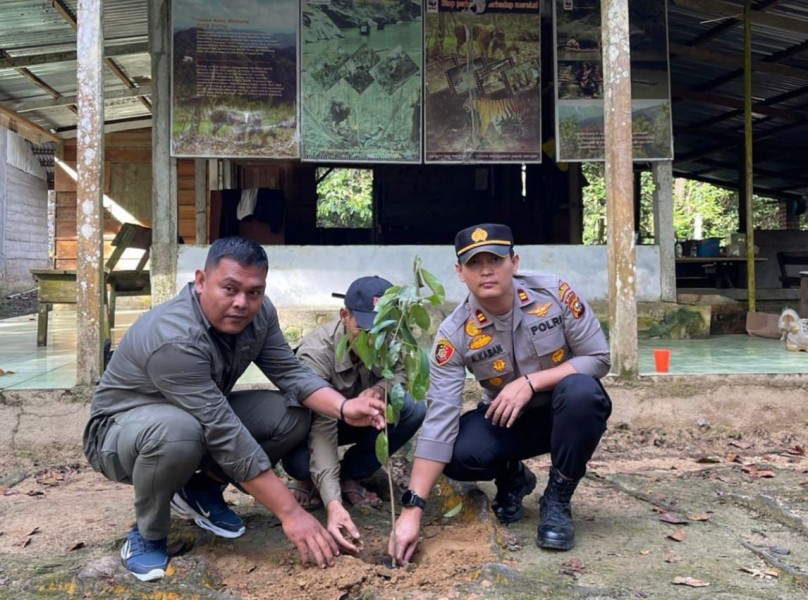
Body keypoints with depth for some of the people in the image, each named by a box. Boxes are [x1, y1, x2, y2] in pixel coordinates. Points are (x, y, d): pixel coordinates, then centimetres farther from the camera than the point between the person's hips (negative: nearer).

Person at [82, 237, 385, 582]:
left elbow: (290, 373, -13)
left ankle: (202, 490, 8)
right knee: (179, 431, -41)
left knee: (293, 415, -13)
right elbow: (227, 436, -39)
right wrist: (290, 512, -37)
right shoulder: (175, 340, -36)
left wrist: (344, 407, -33)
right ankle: (148, 535, -10)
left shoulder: (258, 313, -14)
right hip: (120, 430, -6)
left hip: (204, 418, 7)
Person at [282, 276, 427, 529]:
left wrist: (381, 388, -37)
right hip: (314, 424, -4)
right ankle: (309, 480, 5)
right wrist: (333, 504, -53)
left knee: (414, 409, -24)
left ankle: (349, 476, -4)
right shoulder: (316, 353, -36)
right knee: (298, 461, -36)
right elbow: (322, 427, -42)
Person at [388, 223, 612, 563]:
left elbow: (598, 358, -14)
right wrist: (412, 509, -31)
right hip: (504, 420, 1)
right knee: (457, 455, -28)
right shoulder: (454, 333, -20)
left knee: (581, 391, -34)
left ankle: (557, 499, -11)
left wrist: (530, 382, -29)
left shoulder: (555, 293, -19)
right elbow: (439, 421, -25)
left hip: (568, 413, 0)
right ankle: (512, 478, 9)